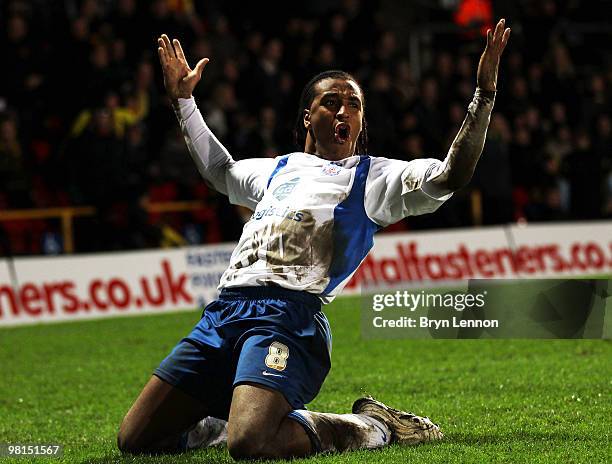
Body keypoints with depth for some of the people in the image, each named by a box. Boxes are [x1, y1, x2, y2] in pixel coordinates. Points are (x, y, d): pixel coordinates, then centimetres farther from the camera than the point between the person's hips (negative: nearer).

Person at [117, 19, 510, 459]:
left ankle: (374, 426, -7)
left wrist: (484, 95, -12)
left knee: (251, 444, -33)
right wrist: (183, 99, 49)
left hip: (290, 313, -6)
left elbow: (451, 176, -5)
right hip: (224, 310, 6)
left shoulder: (374, 176, 11)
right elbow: (220, 170, 49)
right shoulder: (279, 169, 28)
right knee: (135, 440, -1)